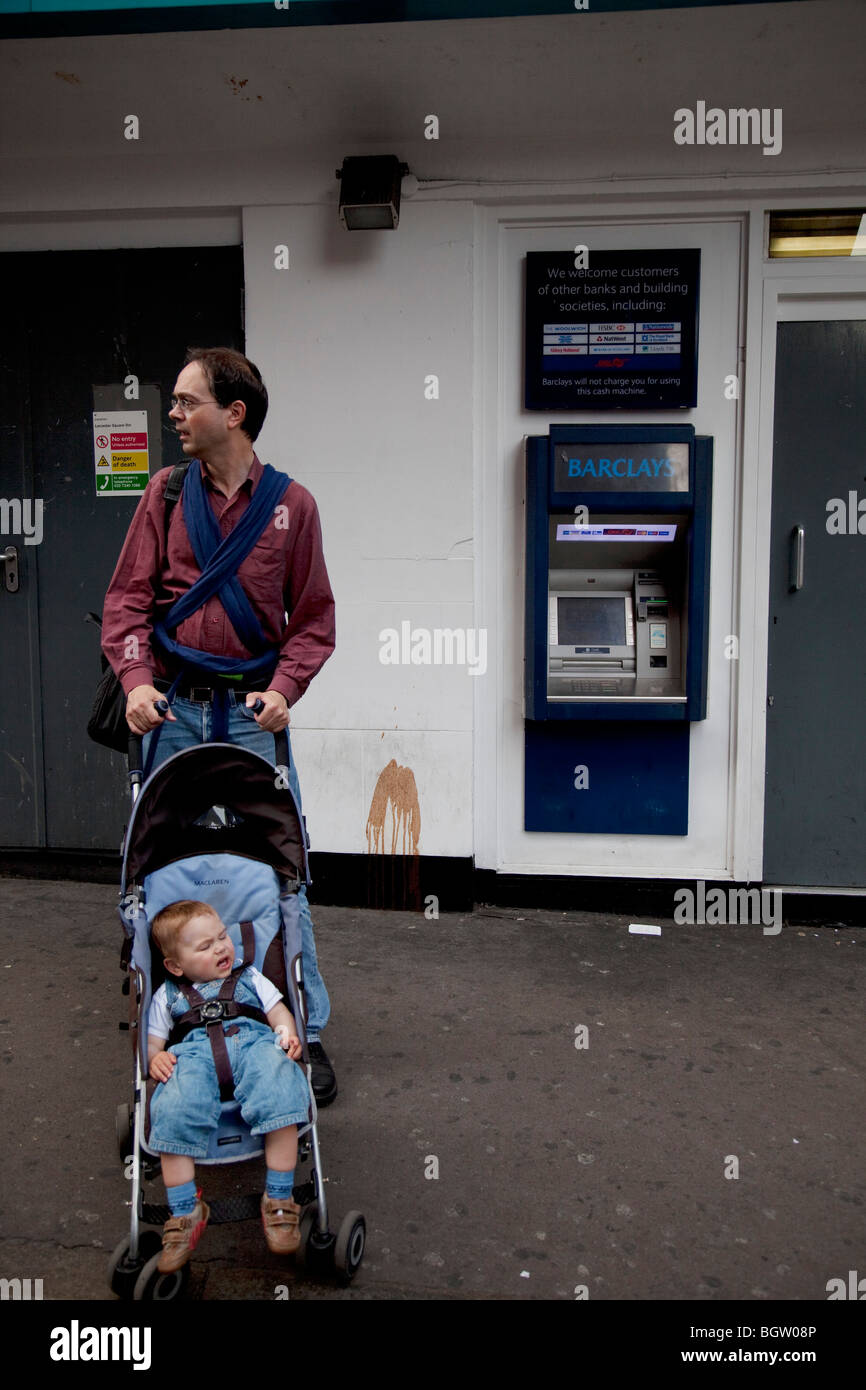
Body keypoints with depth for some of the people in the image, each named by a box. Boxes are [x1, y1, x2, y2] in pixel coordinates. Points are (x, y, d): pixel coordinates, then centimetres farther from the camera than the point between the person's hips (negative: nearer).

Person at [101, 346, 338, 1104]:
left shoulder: (292, 503, 1)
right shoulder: (166, 493, 5)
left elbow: (314, 616, 3)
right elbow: (128, 597, 3)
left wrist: (284, 686, -12)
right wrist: (137, 679, -12)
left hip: (253, 711, -1)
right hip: (173, 709, 2)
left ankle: (306, 1031, 16)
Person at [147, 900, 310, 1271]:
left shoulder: (249, 978, 33)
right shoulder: (167, 995, 29)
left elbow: (278, 1010, 26)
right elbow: (153, 1042, 23)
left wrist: (288, 1033, 2)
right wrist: (155, 1059, -2)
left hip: (252, 1042, 0)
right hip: (194, 1051, 0)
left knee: (281, 1091, -33)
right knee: (173, 1107, -33)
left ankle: (278, 1200, -22)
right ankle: (185, 1212, -19)